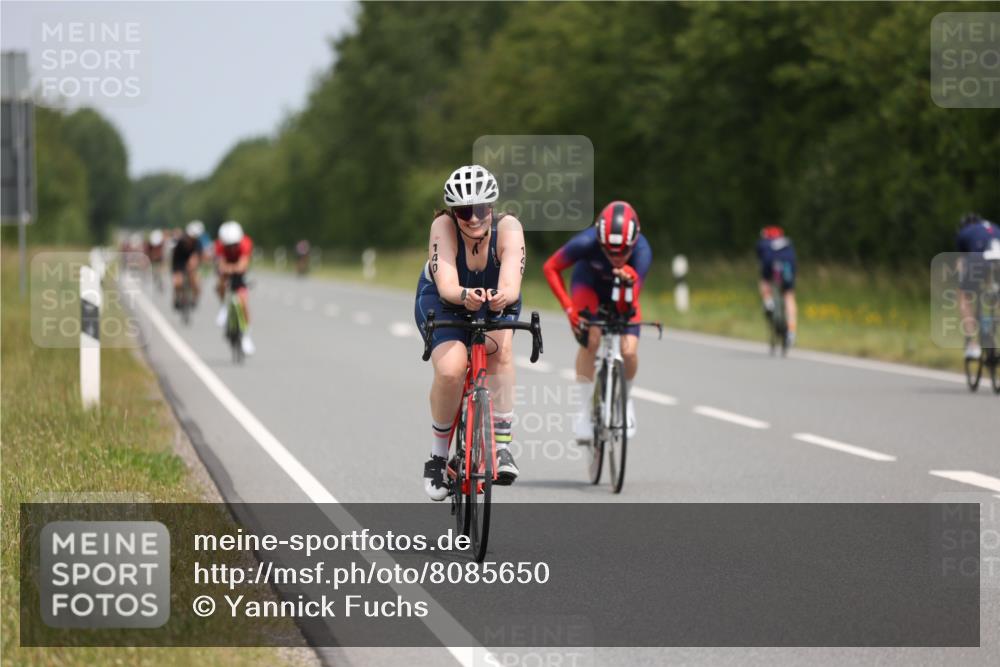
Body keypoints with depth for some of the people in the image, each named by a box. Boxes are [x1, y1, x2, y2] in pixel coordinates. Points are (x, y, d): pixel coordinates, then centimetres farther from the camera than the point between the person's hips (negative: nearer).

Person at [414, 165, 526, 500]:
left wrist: (502, 296, -65)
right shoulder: (443, 226, -28)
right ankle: (438, 454, -8)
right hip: (442, 303, -1)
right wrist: (464, 295, -63)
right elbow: (446, 285, -40)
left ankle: (502, 444, -26)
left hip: (495, 306, 1)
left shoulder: (508, 228, -27)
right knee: (450, 369, -29)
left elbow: (512, 283, -41)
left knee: (498, 346, -33)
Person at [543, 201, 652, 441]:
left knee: (629, 350, -18)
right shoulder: (586, 242, -38)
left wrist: (628, 283, -53)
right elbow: (550, 268, -22)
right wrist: (569, 307, -29)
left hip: (620, 294, 1)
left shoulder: (642, 251, -35)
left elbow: (626, 307, -33)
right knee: (590, 338, -28)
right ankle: (586, 408, -12)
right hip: (588, 284, -1)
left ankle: (625, 399, 14)